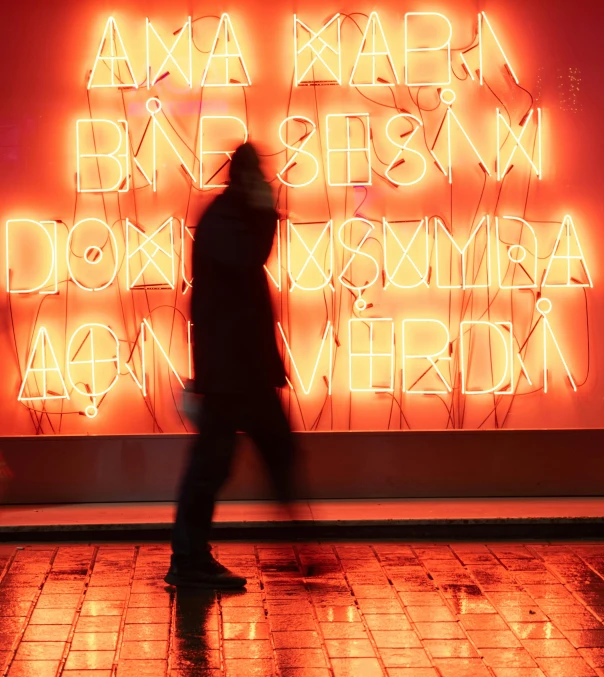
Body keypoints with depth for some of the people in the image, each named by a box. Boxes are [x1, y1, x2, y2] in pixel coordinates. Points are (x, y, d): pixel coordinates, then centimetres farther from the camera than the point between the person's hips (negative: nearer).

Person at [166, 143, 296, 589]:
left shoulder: (237, 218, 18)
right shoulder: (221, 219, -11)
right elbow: (250, 257, -28)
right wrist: (267, 213, -18)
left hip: (249, 364, 10)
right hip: (227, 364, -10)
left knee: (279, 449, 13)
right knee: (213, 457, -7)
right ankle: (189, 561, -1)